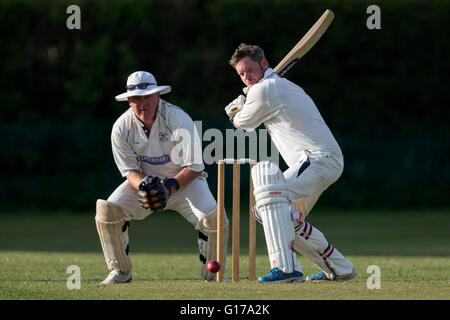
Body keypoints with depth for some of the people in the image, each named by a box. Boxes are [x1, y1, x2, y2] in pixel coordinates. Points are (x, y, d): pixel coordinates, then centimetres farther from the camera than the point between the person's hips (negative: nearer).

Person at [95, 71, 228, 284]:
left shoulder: (179, 120, -22)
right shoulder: (121, 128, -13)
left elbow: (194, 167, -19)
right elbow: (130, 170, -7)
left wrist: (170, 187, -34)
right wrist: (143, 186, -31)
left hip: (184, 180, -2)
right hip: (145, 180, 3)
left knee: (212, 217, -28)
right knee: (107, 210, -20)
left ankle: (213, 274, -3)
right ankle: (120, 272, -3)